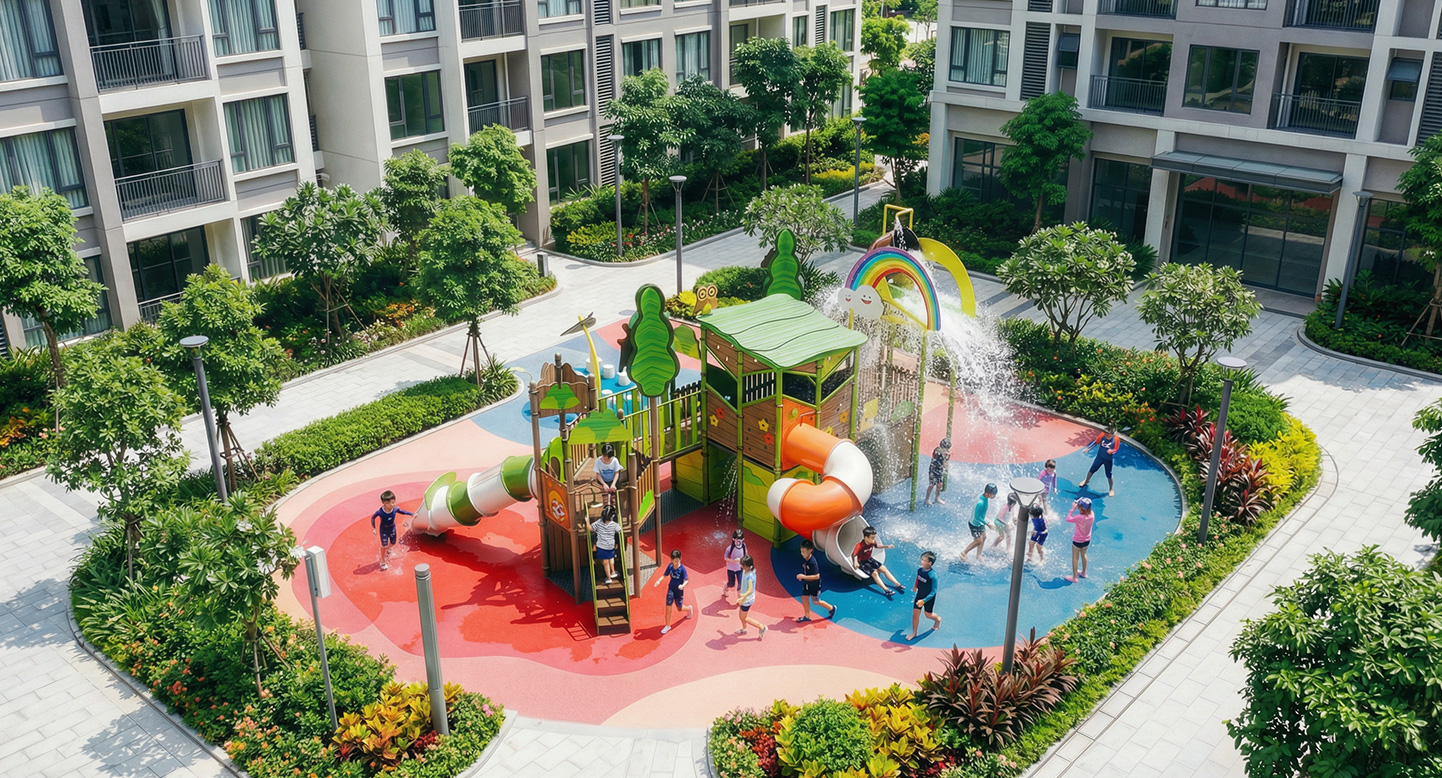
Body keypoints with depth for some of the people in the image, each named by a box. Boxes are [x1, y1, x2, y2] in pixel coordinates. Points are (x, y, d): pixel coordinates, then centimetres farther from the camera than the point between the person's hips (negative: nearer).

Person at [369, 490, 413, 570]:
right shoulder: (380, 512, -34)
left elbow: (401, 511, -3)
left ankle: (387, 549, 60)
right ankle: (382, 561, 28)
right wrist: (374, 528, -14)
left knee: (393, 543, 22)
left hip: (392, 529, 4)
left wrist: (411, 514, 1)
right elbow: (373, 518, -14)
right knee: (384, 545, 2)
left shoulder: (395, 509, -26)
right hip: (383, 530, -4)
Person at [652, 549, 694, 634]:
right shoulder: (670, 566, -9)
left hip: (679, 590, -3)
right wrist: (659, 580, -16)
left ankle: (689, 608, 50)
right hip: (671, 589, 3)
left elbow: (686, 580, -21)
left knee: (679, 608, 14)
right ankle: (667, 626, 11)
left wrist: (683, 585, -42)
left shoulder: (682, 568, -21)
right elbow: (665, 575, 2)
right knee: (668, 607, -3)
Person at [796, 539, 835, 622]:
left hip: (815, 584, -7)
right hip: (807, 583, 7)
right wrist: (801, 576, 3)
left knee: (815, 601, 8)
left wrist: (804, 577, -35)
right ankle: (807, 616, 23)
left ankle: (831, 608, 29)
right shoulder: (804, 559, -6)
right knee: (804, 598, 8)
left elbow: (817, 576, -32)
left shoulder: (812, 562, -31)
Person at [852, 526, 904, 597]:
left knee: (884, 568, -2)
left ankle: (897, 584, -1)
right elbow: (854, 554, -30)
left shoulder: (872, 542, -6)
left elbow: (877, 546, 16)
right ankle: (886, 590, -33)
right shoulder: (860, 546, -30)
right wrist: (855, 562, -48)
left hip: (869, 559, 8)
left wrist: (887, 546, 10)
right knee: (874, 573, -26)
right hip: (862, 562, -8)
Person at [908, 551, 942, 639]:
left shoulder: (932, 576, -31)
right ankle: (914, 633, 19)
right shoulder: (919, 570, -14)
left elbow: (933, 591, -27)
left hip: (929, 597, -4)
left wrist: (924, 600, -34)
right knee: (915, 613, 3)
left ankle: (938, 619, 49)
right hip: (919, 595, 4)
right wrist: (915, 586, 18)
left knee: (928, 614, 14)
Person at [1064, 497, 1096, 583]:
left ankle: (1075, 577, 24)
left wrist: (1072, 509, -25)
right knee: (1083, 554, 29)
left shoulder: (1080, 517, -36)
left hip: (1078, 541, -7)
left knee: (1075, 558, 12)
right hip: (1087, 540, 7)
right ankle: (1084, 572, 47)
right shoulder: (1092, 514, -15)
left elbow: (1068, 519, -28)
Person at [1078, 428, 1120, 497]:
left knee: (1109, 475, 7)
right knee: (1092, 470, 19)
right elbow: (1096, 442, 0)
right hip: (1099, 457, 3)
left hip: (1108, 460, -3)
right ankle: (1086, 480, 49)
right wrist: (1088, 448, 1)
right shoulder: (1102, 435, -16)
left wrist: (1111, 451, -40)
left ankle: (1111, 489, 29)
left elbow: (1115, 450, -17)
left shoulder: (1116, 439, -22)